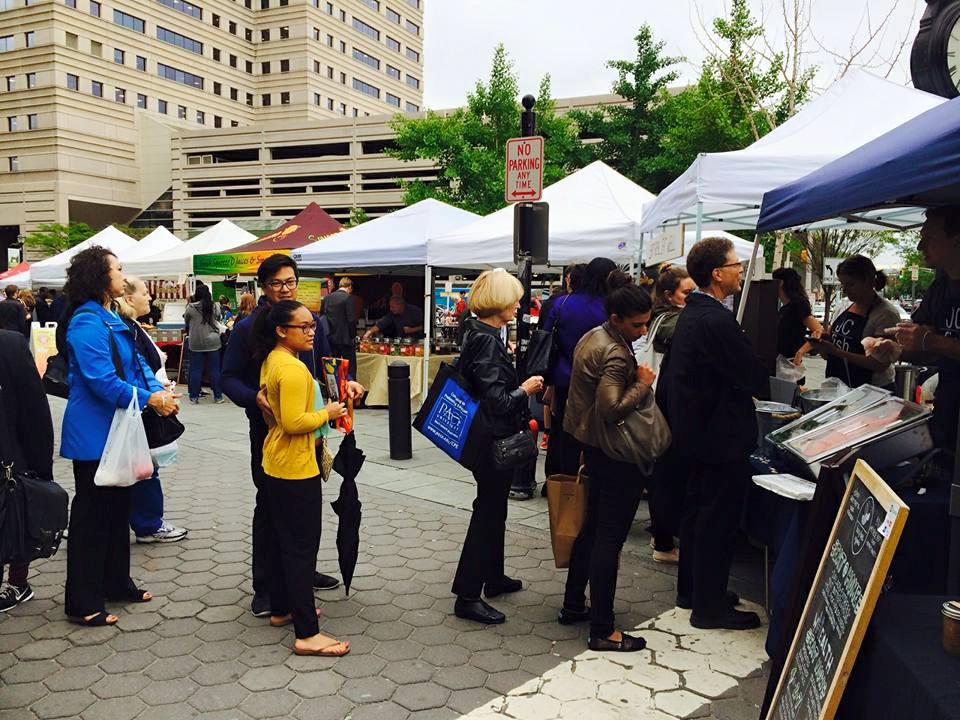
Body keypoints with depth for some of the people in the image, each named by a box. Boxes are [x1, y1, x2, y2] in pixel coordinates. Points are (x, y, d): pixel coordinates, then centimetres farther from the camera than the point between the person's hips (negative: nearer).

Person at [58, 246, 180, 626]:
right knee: (92, 515, -1)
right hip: (93, 435, -10)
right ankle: (82, 603, 11)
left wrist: (159, 391, -6)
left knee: (118, 507, 18)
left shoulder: (112, 319, 12)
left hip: (116, 431, 10)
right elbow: (102, 380, -25)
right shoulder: (86, 323, -19)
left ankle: (117, 583, 32)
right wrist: (149, 399, -19)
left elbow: (137, 363, 10)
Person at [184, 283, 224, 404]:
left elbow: (186, 321, 8)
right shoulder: (215, 307, -4)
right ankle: (218, 396, 12)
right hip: (213, 342, 1)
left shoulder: (191, 307, -7)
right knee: (214, 370, 7)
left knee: (196, 370, 7)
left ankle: (194, 397, 12)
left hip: (196, 343, -1)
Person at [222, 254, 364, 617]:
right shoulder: (248, 327, -7)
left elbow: (325, 365, 13)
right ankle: (264, 587, 14)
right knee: (269, 505, 3)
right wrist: (254, 398, -26)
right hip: (269, 429, -5)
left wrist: (346, 383, -7)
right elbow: (229, 378, -7)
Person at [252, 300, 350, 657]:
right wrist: (327, 413, -14)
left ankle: (281, 609, 33)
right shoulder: (293, 369, -22)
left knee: (282, 539, 20)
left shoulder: (271, 361, 9)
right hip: (296, 469, -10)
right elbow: (294, 422, -27)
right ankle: (307, 634, 0)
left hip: (275, 464, 10)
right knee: (302, 548, -5)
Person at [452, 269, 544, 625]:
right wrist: (525, 390, -11)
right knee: (488, 513, -2)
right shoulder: (487, 342, -23)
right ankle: (467, 596, 6)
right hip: (494, 441, -10)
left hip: (487, 439, 10)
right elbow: (496, 402, -25)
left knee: (493, 509, 22)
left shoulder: (479, 335, 8)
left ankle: (493, 577, 38)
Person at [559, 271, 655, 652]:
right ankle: (602, 631, 6)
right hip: (616, 454, -10)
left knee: (592, 528, 20)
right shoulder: (616, 354, -23)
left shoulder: (592, 337, 8)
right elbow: (612, 409, -31)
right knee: (609, 539, -3)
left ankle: (573, 605, 32)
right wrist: (643, 384, -19)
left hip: (593, 447, 10)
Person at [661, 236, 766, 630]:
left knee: (698, 509, 20)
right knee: (719, 520, 2)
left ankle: (692, 590, 34)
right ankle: (710, 607, 14)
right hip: (722, 435, -10)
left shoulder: (692, 313, 7)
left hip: (696, 429, 10)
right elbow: (756, 378, -21)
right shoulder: (717, 321, -24)